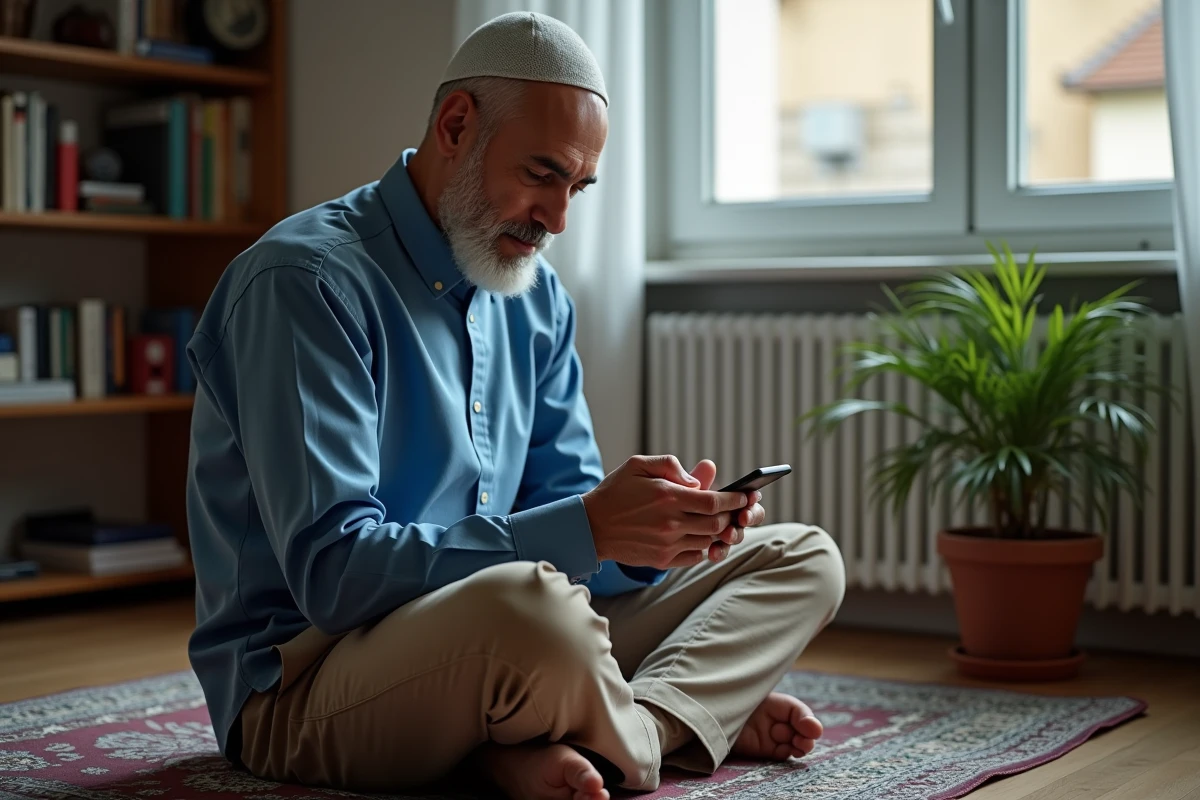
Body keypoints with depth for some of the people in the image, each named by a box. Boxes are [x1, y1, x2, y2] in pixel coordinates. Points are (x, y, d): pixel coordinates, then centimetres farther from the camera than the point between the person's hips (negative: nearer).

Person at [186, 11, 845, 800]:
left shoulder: (538, 297, 9)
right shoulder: (305, 282, -16)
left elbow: (564, 498, 9)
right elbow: (332, 570, -24)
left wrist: (672, 526, -14)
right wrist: (586, 528, -29)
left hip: (487, 632, 8)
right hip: (304, 686, -8)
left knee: (801, 559, 5)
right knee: (530, 602, -41)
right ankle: (697, 714, -9)